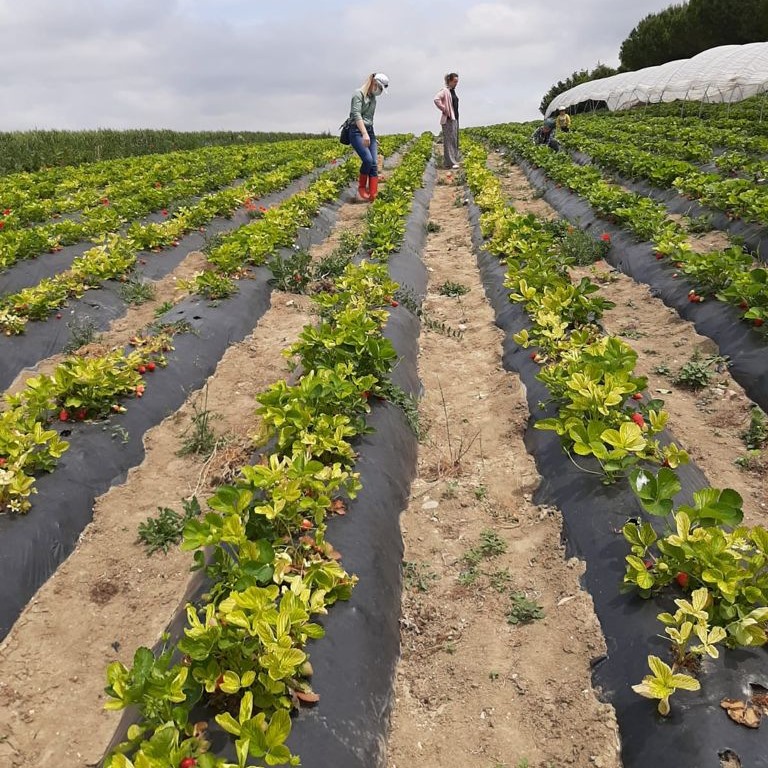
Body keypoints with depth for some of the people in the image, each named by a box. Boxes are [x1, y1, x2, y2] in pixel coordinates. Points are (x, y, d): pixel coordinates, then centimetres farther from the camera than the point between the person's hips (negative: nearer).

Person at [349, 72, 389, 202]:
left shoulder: (373, 98, 17)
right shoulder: (358, 94, -7)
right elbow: (357, 114, -19)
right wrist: (364, 133, -31)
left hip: (370, 132, 8)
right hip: (357, 131, -7)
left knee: (374, 163, -4)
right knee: (368, 160, -23)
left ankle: (373, 196, -5)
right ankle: (361, 188, -2)